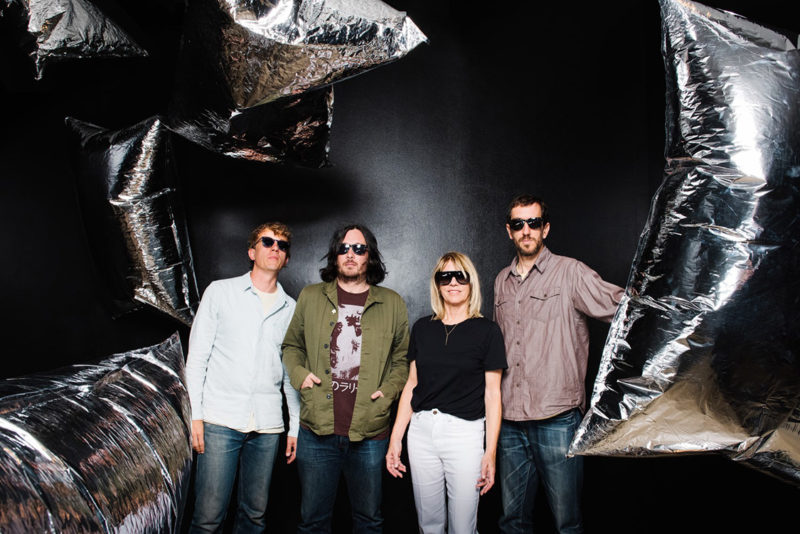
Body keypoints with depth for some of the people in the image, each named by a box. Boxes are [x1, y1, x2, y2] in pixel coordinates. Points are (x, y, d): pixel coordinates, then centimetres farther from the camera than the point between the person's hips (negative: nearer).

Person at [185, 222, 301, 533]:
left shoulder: (290, 308, 11)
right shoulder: (221, 292, 5)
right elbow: (197, 357, 3)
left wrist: (296, 426, 12)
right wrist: (196, 414, -4)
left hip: (267, 425, 3)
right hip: (220, 420, -2)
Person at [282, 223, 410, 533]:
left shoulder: (392, 304, 7)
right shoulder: (310, 297, 8)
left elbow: (403, 358, 12)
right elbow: (291, 345, 16)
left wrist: (388, 390, -3)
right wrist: (299, 374, -2)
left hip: (370, 434, 0)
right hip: (316, 431, 1)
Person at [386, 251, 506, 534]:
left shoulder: (487, 330, -3)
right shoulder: (422, 328, 7)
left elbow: (492, 393, -3)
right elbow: (411, 384, 10)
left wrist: (490, 452, -8)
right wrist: (395, 439, 6)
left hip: (466, 433, -3)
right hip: (421, 431, 3)